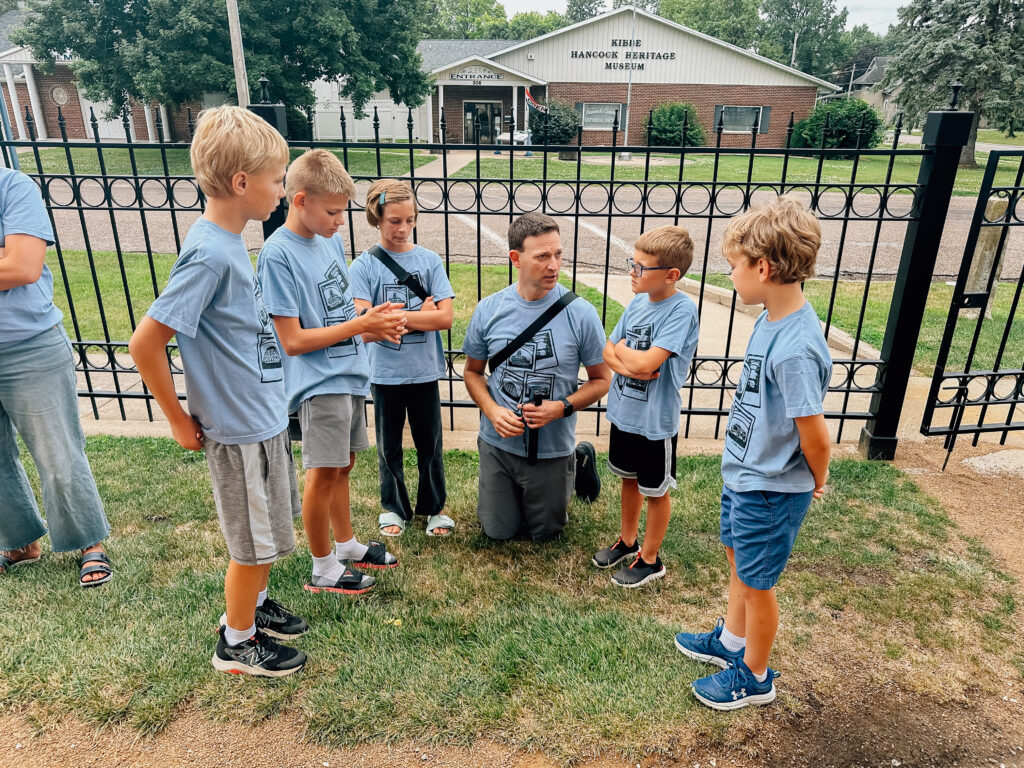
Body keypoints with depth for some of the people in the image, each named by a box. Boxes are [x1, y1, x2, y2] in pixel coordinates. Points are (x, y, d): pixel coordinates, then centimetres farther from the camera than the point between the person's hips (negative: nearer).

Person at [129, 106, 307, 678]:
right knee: (255, 543, 9)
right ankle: (237, 642, 31)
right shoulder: (210, 255, -24)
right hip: (241, 428, -8)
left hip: (265, 416, 8)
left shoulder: (230, 242, 3)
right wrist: (181, 421, -13)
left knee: (270, 532, 23)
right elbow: (145, 343, -23)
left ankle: (253, 604, 46)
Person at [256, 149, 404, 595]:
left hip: (349, 373, 8)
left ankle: (347, 546, 36)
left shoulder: (331, 240, 8)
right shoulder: (278, 254, -16)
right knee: (323, 473, 1)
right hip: (318, 382, -8)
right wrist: (362, 324, -17)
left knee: (343, 465, 18)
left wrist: (377, 326, -5)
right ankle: (323, 569, 19)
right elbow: (293, 340, -18)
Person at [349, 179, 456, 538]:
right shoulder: (364, 265, -6)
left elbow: (445, 318, -11)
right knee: (388, 446, 15)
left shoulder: (429, 260, -3)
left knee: (430, 443, 13)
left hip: (424, 371, 1)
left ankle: (434, 507, 32)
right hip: (385, 372, -1)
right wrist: (420, 316, -15)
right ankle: (394, 507, 34)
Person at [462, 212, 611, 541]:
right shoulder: (488, 310, -9)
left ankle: (574, 468, 44)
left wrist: (562, 407, -22)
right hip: (498, 444, 2)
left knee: (545, 532, 19)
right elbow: (473, 372, 4)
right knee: (499, 531, 18)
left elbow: (601, 379, -5)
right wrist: (492, 411, -15)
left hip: (553, 449, -2)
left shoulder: (580, 313, -15)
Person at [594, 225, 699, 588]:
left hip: (655, 421, -7)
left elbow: (646, 362, -30)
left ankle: (650, 559, 32)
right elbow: (607, 352, 3)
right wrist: (628, 366, -18)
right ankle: (628, 540, 45)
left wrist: (621, 349, -11)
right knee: (629, 478, 24)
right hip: (622, 412, 7)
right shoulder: (638, 302, 0)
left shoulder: (682, 310, -22)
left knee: (655, 491, 13)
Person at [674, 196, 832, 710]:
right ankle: (731, 640, 49)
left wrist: (817, 480, -7)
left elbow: (815, 436, -26)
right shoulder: (770, 320, -3)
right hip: (742, 473, 9)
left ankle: (755, 677, 36)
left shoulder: (796, 348, -32)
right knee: (738, 561, 26)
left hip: (771, 489, -8)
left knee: (756, 582, 12)